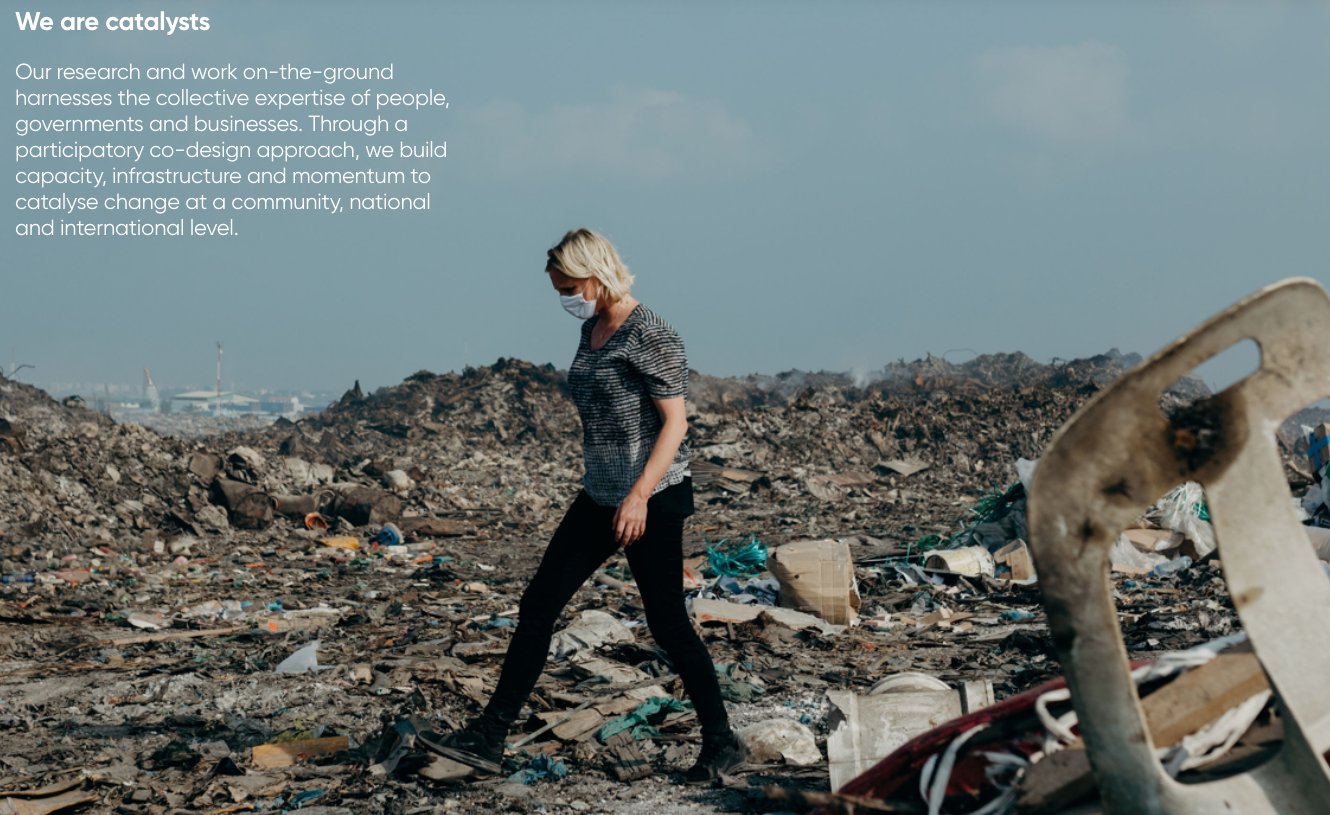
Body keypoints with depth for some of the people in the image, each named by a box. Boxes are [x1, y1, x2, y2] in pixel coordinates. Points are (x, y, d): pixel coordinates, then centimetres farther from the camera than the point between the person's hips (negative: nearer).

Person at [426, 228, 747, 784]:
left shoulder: (649, 334, -14)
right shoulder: (590, 331, 11)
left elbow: (675, 421, -19)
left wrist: (639, 495, -27)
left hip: (653, 498, -9)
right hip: (599, 497, 9)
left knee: (667, 624, -2)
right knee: (538, 604, 3)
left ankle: (723, 744, 13)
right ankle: (488, 737, 7)